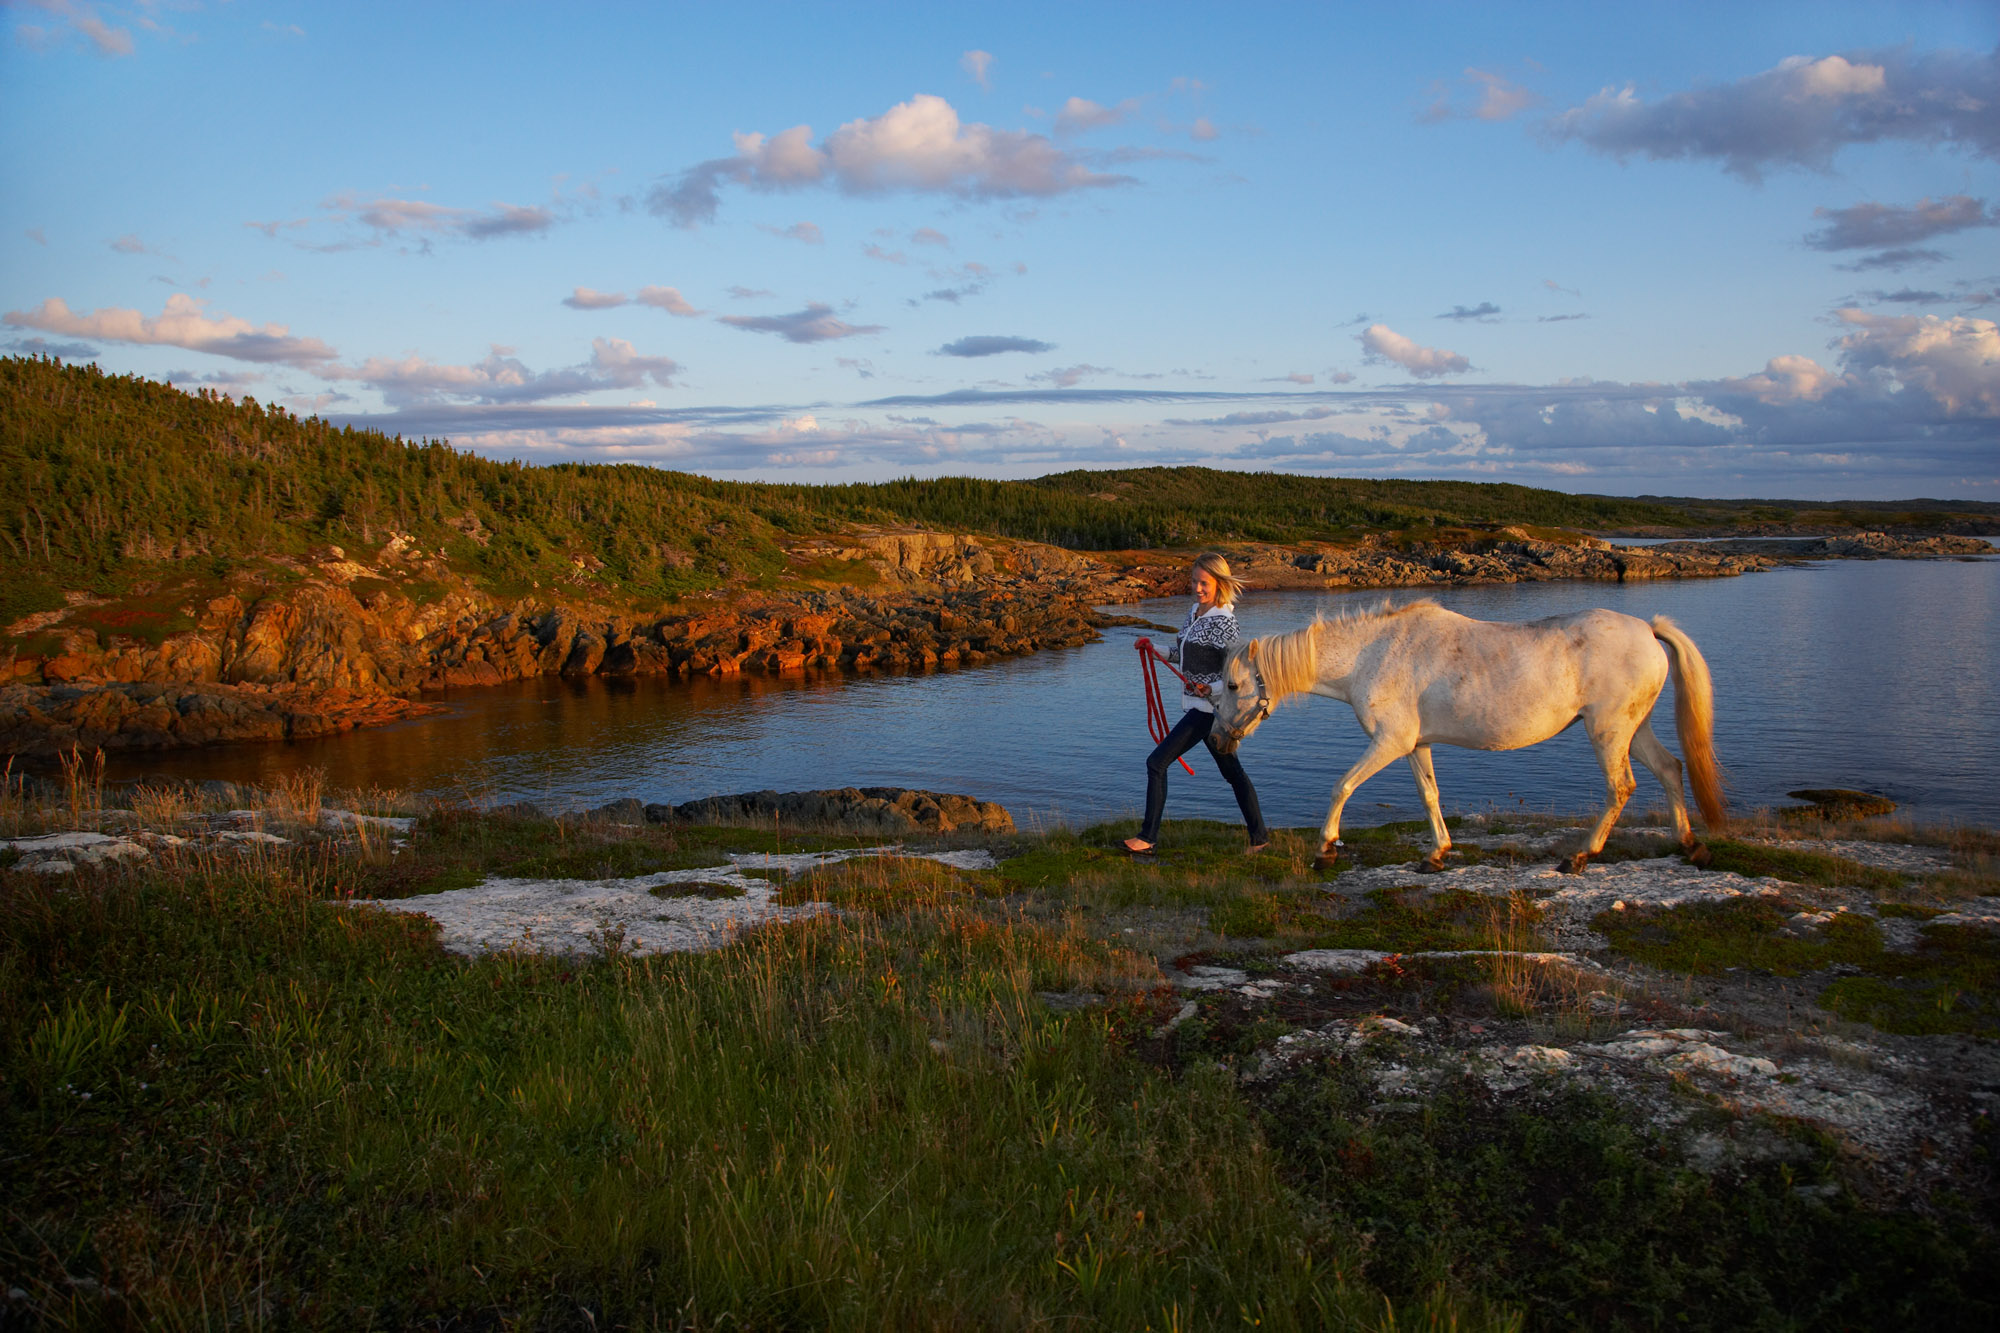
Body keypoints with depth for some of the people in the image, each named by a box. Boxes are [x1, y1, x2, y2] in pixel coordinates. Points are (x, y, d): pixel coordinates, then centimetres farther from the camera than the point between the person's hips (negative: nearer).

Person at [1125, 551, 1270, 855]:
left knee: (1157, 762, -7)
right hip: (1199, 705, 10)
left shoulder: (1223, 622, -19)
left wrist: (1211, 689, -31)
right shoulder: (1194, 612, 9)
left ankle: (1148, 836, 1)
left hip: (1209, 708, -10)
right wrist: (1154, 649, 17)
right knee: (1232, 771, 16)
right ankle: (1259, 835, 25)